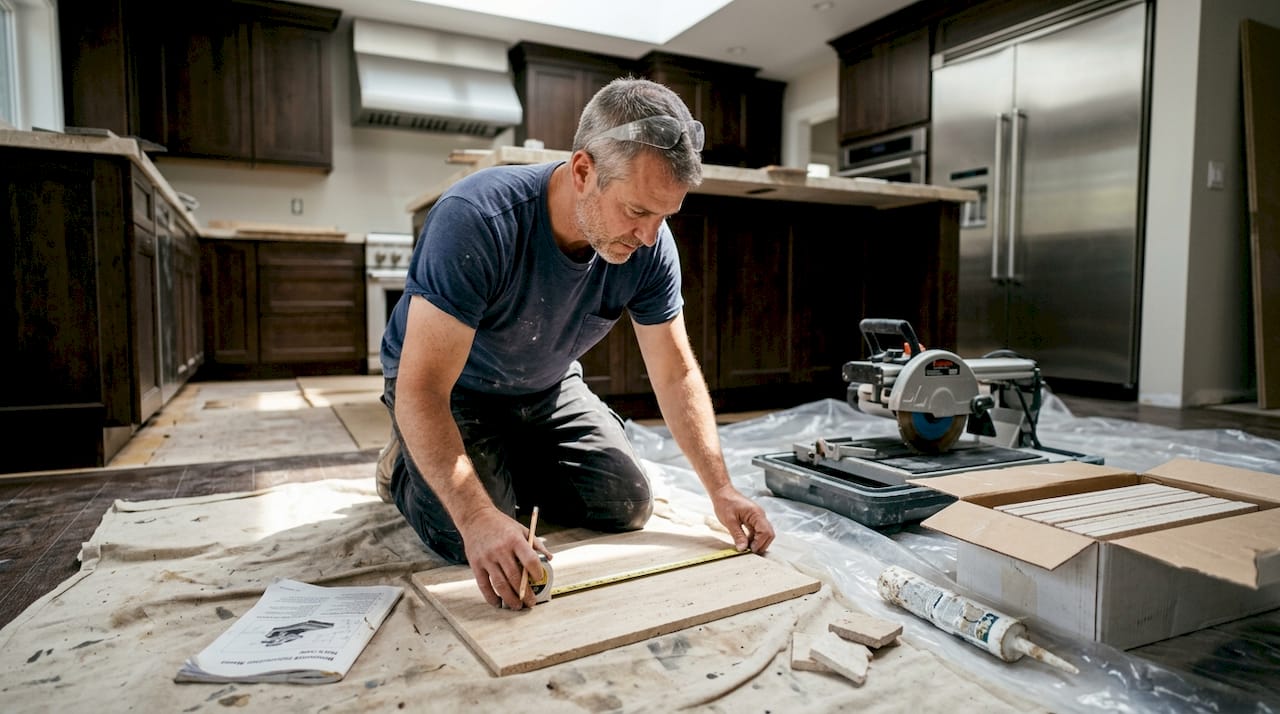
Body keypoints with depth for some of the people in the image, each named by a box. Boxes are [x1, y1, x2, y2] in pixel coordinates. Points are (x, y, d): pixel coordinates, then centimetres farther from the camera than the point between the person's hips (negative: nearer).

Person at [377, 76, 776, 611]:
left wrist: (720, 490, -16)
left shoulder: (650, 245, -20)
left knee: (628, 507, 0)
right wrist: (477, 518, -47)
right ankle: (404, 467, 12)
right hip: (447, 391, -5)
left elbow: (676, 373, -11)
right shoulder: (476, 220, -37)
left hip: (548, 388, 5)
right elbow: (421, 389, -37)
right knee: (485, 551, -20)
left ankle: (514, 466, 25)